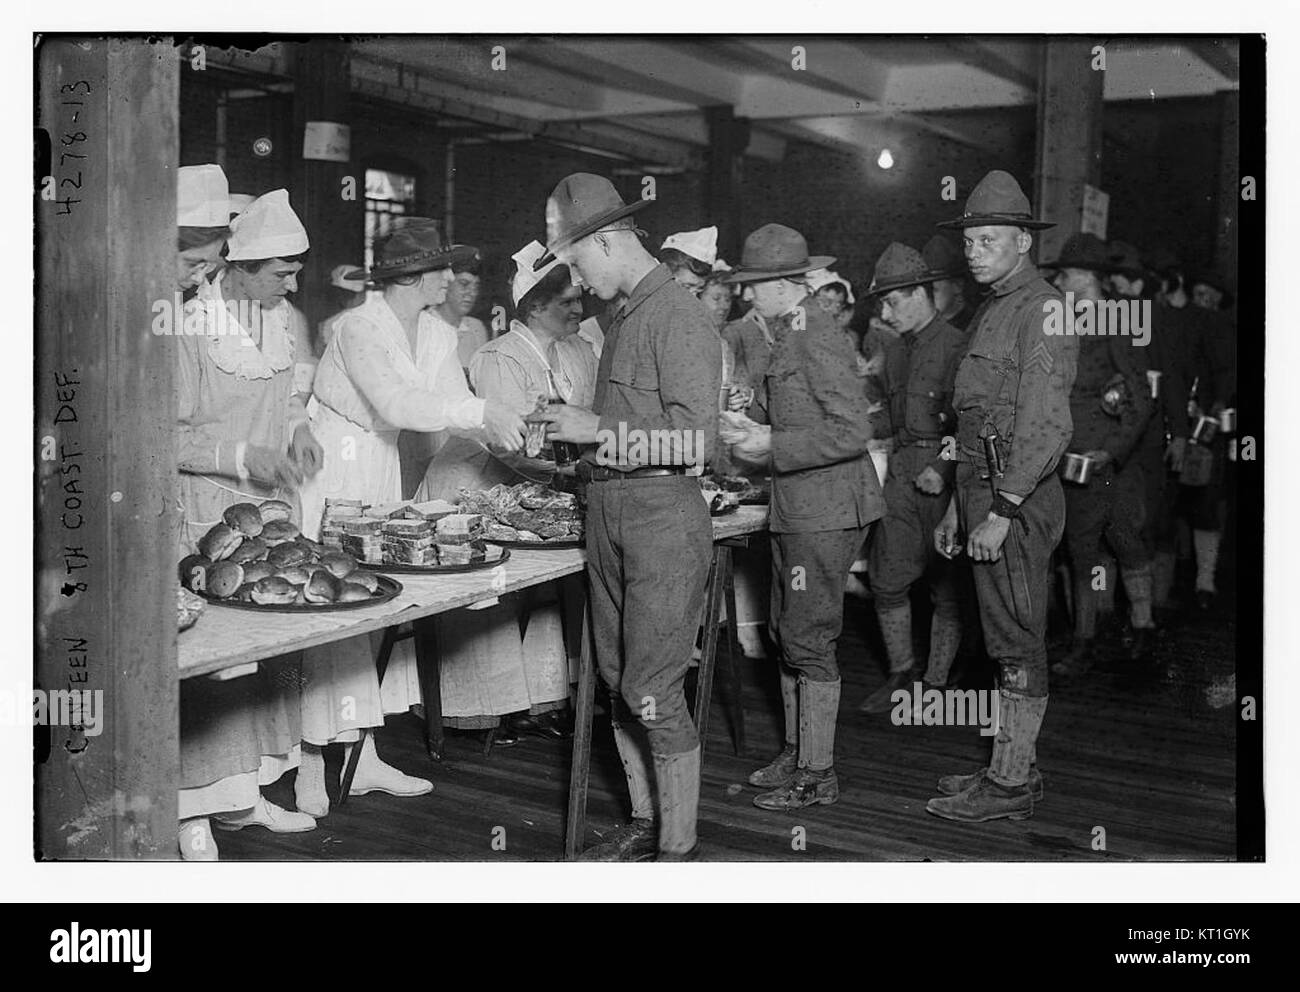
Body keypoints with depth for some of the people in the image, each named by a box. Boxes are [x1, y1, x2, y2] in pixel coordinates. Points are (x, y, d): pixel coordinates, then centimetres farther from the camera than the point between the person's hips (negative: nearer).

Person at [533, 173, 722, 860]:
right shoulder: (624, 316, 15)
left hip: (662, 514, -9)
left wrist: (598, 430, -15)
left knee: (653, 693, -5)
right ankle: (643, 823, 29)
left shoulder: (678, 317, -12)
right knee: (617, 679, 14)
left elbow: (696, 439, -18)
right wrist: (575, 440, 10)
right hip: (609, 513, 9)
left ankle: (679, 849, 7)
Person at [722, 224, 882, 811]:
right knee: (787, 634, 16)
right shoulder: (788, 335, 13)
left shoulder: (818, 339, -17)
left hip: (826, 512, -10)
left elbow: (852, 431, -22)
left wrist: (774, 447, -19)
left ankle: (817, 775, 8)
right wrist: (750, 435, 8)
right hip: (794, 511, 10)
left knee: (809, 640, -3)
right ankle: (797, 751, 30)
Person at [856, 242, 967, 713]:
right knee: (886, 577, 6)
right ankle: (901, 674, 21)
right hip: (901, 471, 7)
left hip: (944, 473, -7)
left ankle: (935, 681, 14)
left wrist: (944, 468, -17)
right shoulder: (895, 350, 15)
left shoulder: (957, 347, -9)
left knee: (948, 585, 3)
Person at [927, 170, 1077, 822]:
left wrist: (1001, 512, -22)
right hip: (985, 491, 10)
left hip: (1017, 498, -10)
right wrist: (958, 506, 21)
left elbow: (1046, 426, -19)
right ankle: (1013, 765, 22)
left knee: (1018, 643, -4)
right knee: (1007, 639, 14)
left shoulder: (1043, 310, -11)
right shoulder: (993, 310, 19)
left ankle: (1009, 786, 2)